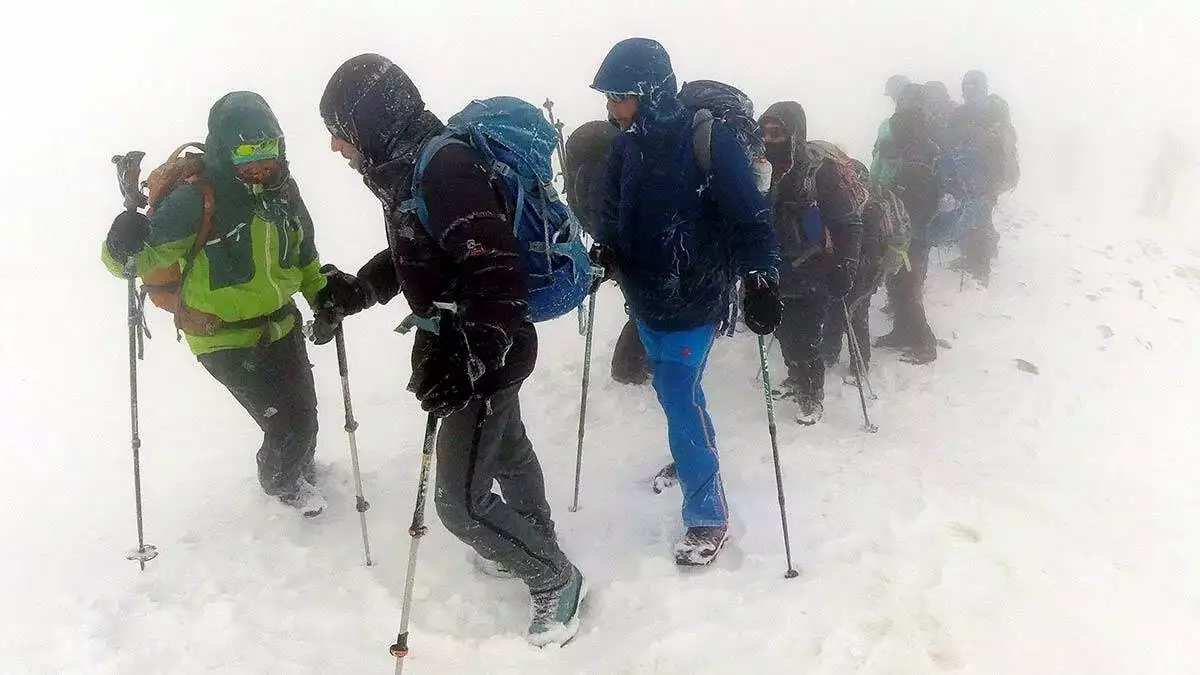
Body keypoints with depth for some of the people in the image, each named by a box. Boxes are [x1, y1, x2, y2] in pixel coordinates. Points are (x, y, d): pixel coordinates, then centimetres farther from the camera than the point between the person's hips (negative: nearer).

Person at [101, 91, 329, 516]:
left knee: (304, 409, 21)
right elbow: (148, 258, -24)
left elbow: (303, 250, 16)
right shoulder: (197, 198, -24)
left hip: (280, 326, 7)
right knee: (290, 423, -4)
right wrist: (127, 246, -45)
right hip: (226, 341, -7)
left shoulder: (282, 188, -1)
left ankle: (301, 465, 54)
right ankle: (281, 482, 31)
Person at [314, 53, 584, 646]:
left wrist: (467, 362, -38)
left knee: (460, 502, -3)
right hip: (459, 346, 10)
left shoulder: (444, 168, -28)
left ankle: (556, 579, 18)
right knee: (507, 452, 28)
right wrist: (358, 289, 8)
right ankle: (532, 546, 50)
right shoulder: (404, 166, 3)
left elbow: (499, 276, -33)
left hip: (484, 353, -10)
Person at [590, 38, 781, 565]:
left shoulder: (707, 139, -18)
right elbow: (615, 214, 13)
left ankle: (708, 515, 6)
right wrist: (605, 250, -7)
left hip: (694, 298, -7)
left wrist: (760, 277, -31)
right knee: (676, 389, 21)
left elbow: (747, 214, -20)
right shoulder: (626, 147, 2)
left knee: (678, 395, -8)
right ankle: (693, 456, 47)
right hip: (646, 297, 7)